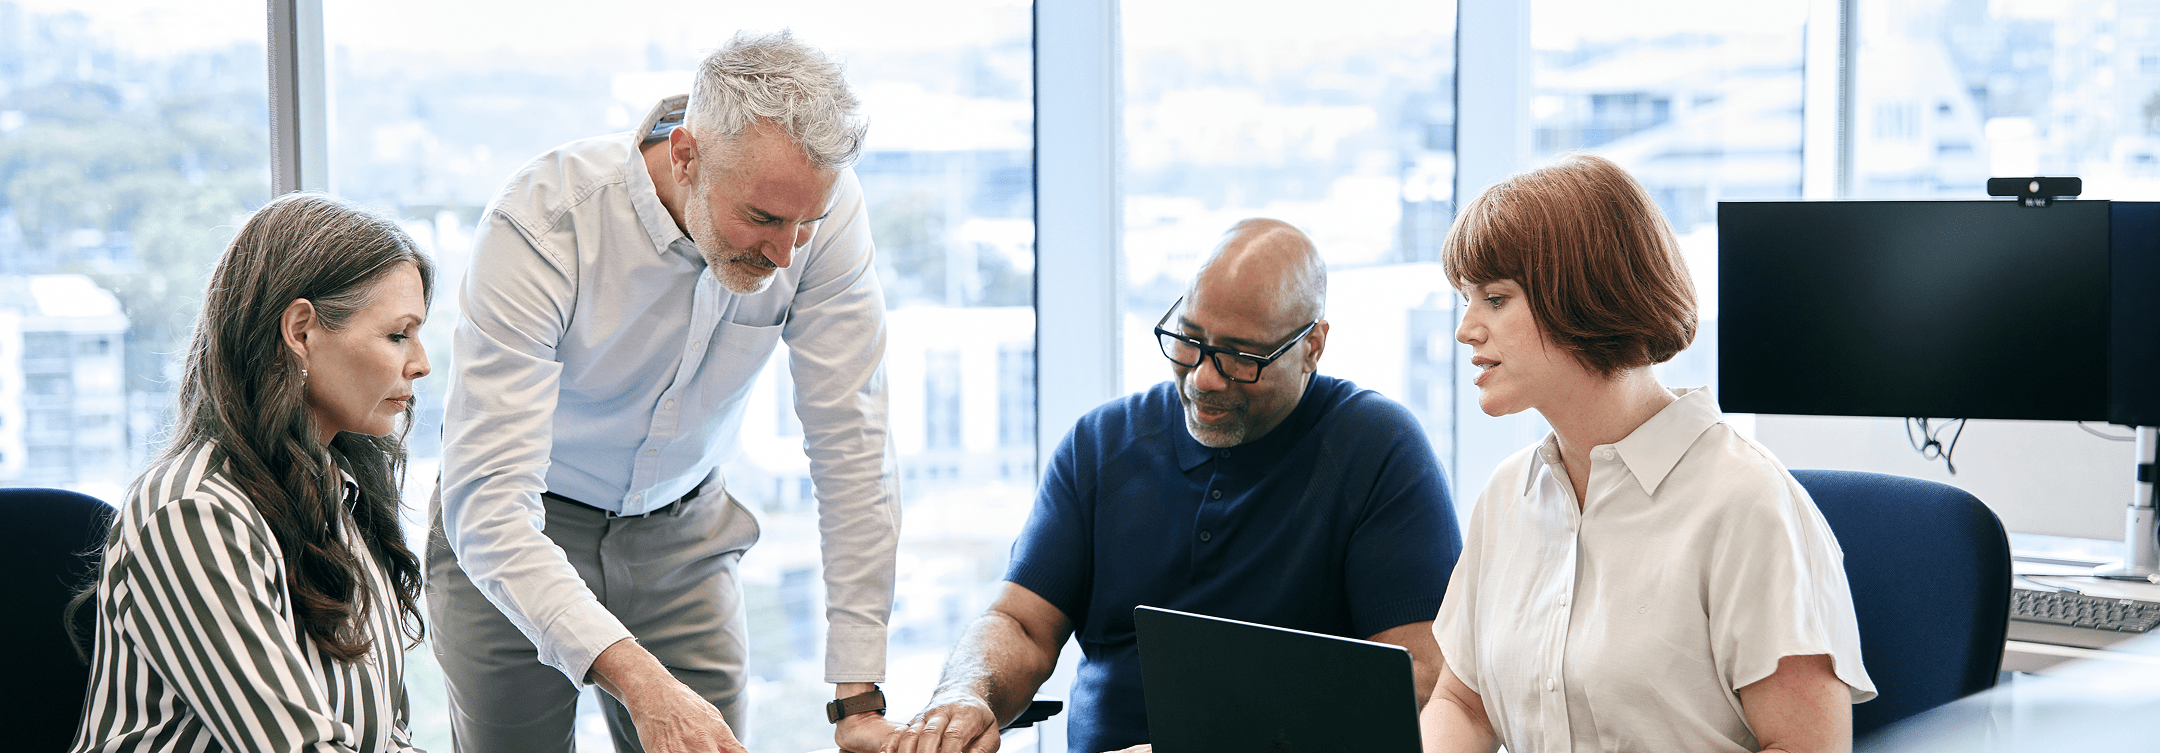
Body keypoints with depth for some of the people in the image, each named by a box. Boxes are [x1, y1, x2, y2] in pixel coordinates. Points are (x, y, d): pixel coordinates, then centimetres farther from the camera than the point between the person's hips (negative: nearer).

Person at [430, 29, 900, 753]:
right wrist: (640, 682, -51)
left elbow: (852, 450, -18)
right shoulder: (540, 223, -33)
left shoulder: (823, 207, -22)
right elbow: (489, 504, -38)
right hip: (521, 534, -2)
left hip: (683, 529, 3)